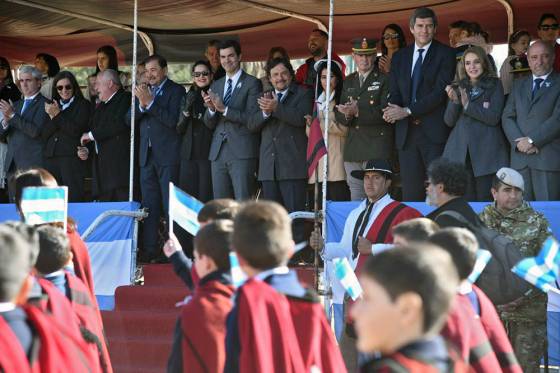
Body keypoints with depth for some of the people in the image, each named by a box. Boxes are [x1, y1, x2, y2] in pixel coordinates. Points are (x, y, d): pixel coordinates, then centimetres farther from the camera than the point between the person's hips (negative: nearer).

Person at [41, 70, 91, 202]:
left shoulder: (83, 105, 6)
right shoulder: (52, 106, 20)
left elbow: (76, 131, -6)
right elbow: (44, 135, 11)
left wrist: (58, 115, -2)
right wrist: (52, 117, -5)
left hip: (72, 157, -4)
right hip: (51, 157, 4)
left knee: (74, 200, -11)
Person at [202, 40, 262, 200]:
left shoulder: (252, 83, -1)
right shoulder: (216, 85, 17)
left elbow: (253, 119, -11)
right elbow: (209, 124, 16)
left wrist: (224, 109, -17)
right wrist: (211, 108, -6)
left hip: (242, 152, -6)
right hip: (218, 153, 6)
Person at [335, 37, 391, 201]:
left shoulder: (385, 80, 0)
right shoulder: (348, 82, 19)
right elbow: (339, 116, 14)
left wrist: (358, 111, -21)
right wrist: (347, 115, -10)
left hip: (377, 150, -6)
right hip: (353, 150, 6)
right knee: (355, 192, 7)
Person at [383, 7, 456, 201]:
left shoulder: (445, 54, 1)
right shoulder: (399, 57, 17)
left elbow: (441, 91, -9)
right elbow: (395, 93, 14)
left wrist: (408, 111, -13)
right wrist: (393, 111, -10)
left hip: (434, 132, -4)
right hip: (406, 132, 4)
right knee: (410, 191, 2)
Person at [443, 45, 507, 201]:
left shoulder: (494, 86, 3)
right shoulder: (458, 88, 13)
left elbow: (494, 118, -8)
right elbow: (449, 121, 8)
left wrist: (467, 105, -14)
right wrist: (454, 101, -10)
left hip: (486, 152, -3)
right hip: (460, 152, 3)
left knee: (485, 199, -3)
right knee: (465, 200, -1)